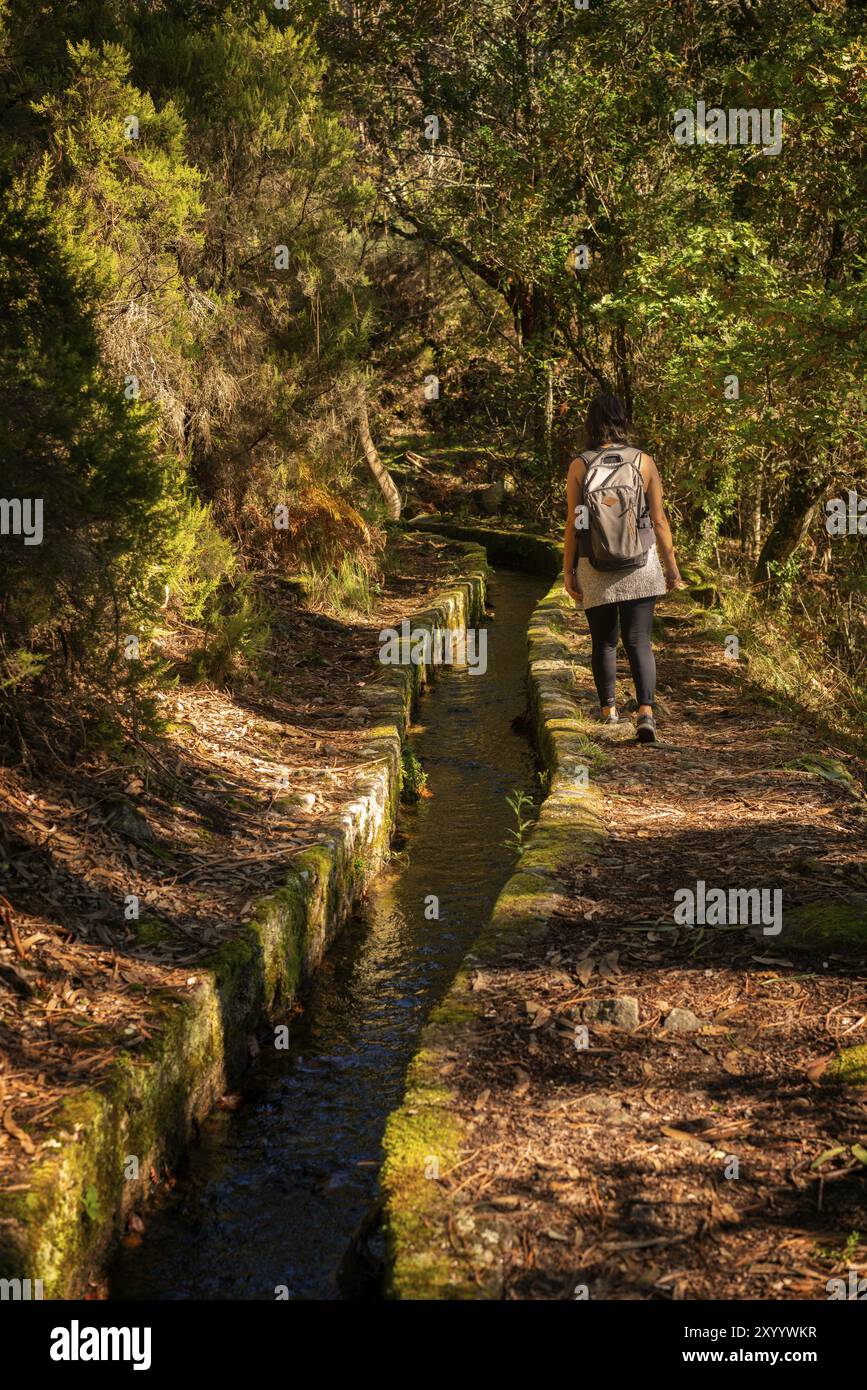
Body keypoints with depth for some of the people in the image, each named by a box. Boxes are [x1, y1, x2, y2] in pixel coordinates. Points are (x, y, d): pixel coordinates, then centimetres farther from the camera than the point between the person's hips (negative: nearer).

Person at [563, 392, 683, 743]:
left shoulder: (579, 465, -5)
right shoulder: (643, 461, -2)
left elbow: (573, 524, -5)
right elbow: (659, 520, 0)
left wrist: (568, 570, 3)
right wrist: (671, 565, 8)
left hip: (595, 567, 0)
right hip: (641, 564, 0)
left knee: (604, 641, 15)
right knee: (639, 641, 0)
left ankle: (608, 709, 27)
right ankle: (645, 712, -16)